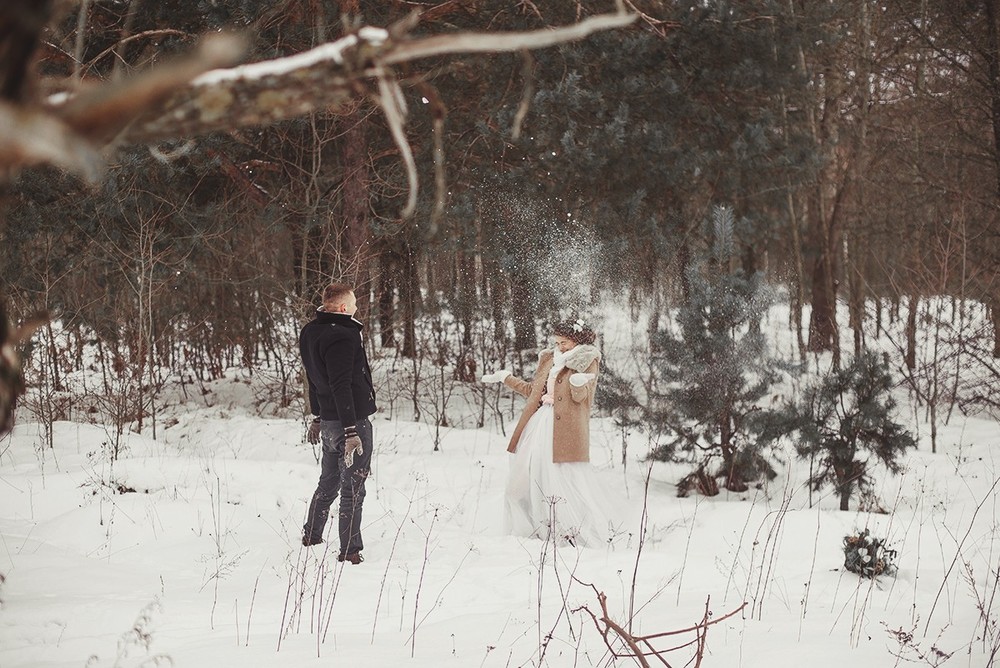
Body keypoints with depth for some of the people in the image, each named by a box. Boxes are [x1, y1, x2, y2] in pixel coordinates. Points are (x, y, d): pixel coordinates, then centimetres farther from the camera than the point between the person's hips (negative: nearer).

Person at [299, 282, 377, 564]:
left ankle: (311, 536, 35)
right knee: (353, 489, -1)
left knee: (328, 482, 23)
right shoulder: (341, 337, -21)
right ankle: (350, 551, 4)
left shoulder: (310, 332, 9)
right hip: (352, 421, -9)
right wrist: (351, 431, -25)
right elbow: (341, 387, -25)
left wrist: (318, 416, 29)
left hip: (328, 421, 9)